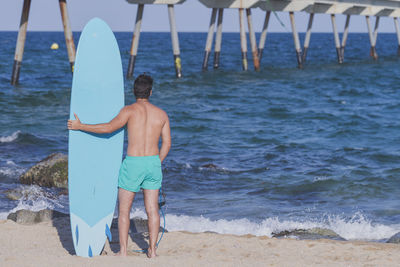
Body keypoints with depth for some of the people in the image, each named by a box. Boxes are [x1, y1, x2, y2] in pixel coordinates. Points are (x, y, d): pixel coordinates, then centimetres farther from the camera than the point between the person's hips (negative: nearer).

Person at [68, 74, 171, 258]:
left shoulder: (130, 110, -7)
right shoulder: (161, 114, 7)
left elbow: (109, 128, -19)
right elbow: (167, 144, 8)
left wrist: (80, 126, -12)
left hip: (133, 163, -4)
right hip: (153, 162, 4)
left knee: (124, 209, 6)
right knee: (152, 209, 10)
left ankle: (123, 251, 4)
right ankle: (152, 250, 10)